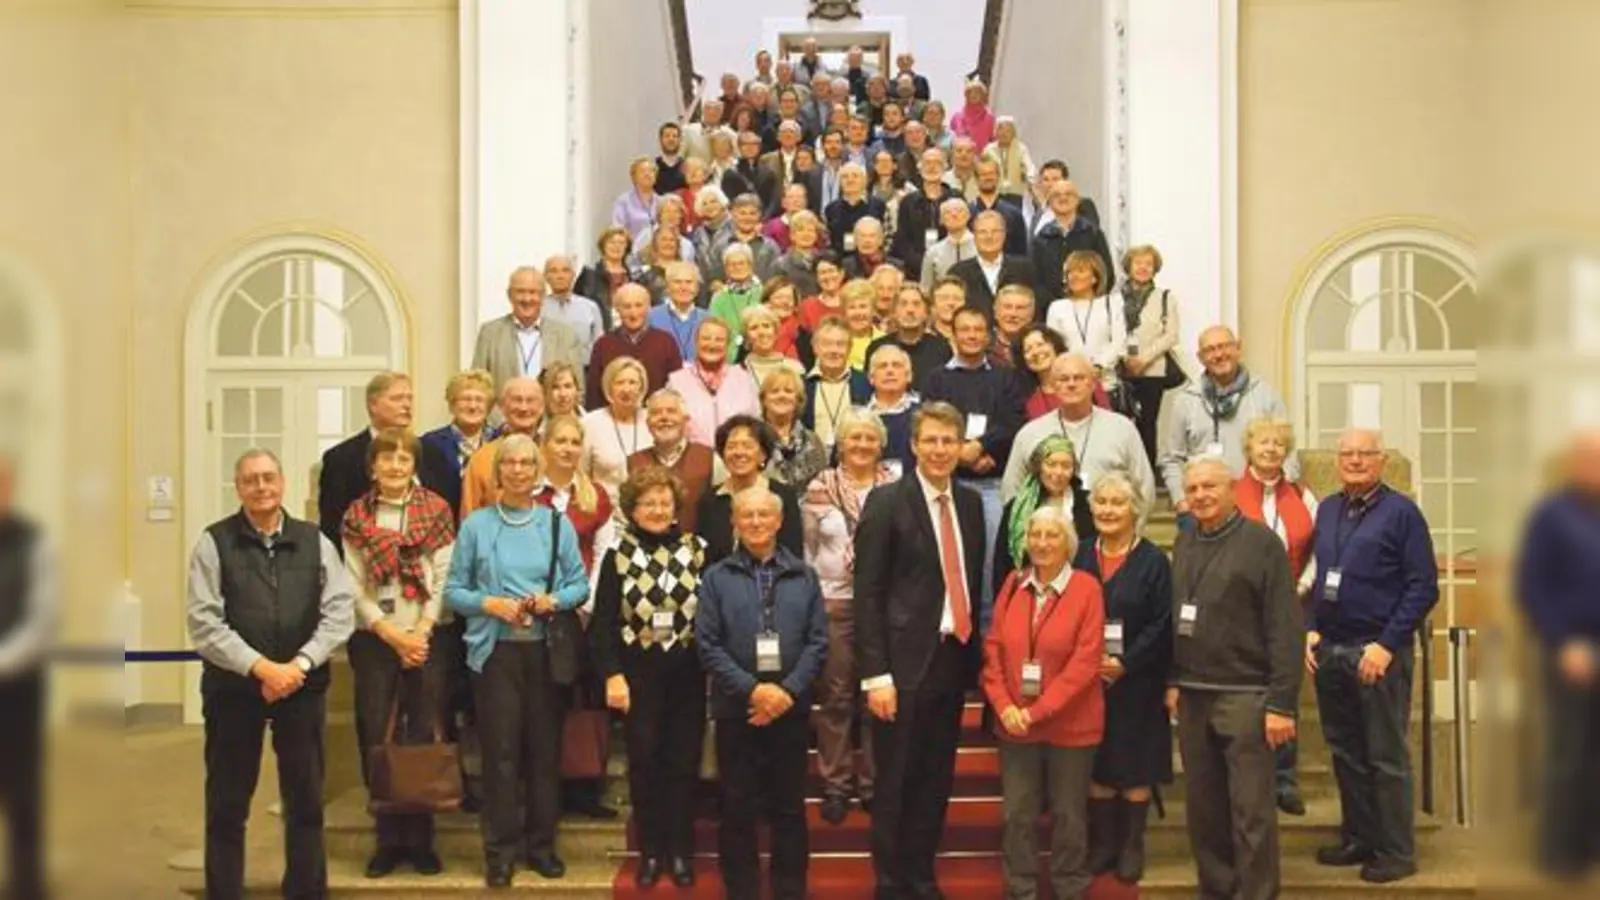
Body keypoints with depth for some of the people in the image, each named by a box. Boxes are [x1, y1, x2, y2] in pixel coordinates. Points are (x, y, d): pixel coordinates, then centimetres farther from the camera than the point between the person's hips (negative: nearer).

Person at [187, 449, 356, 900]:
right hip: (233, 686, -2)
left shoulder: (315, 541, 6)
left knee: (306, 799, 9)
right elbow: (204, 623, -9)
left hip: (303, 685, 2)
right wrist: (261, 668, -16)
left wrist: (299, 665, -13)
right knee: (227, 804, 7)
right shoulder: (213, 543, -2)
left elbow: (340, 611, -1)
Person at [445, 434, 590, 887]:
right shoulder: (476, 525, 2)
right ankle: (500, 849, 7)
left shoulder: (558, 523, 6)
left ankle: (541, 842, 17)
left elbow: (580, 584, 7)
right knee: (500, 751, -2)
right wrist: (489, 603, -14)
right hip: (495, 649, -1)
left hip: (546, 649, 2)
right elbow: (454, 591, 2)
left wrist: (553, 600, -12)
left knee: (544, 748, 5)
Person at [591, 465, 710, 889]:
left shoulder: (698, 551, 1)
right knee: (644, 763, 4)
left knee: (684, 762, 5)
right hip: (638, 674, 0)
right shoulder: (618, 555, 0)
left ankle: (681, 852, 15)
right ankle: (650, 852, 16)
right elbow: (603, 621, -2)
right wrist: (613, 675, -10)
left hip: (688, 674, 1)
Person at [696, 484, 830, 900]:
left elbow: (818, 641, 1)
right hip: (736, 708, -1)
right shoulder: (717, 577, 3)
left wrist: (789, 691, -12)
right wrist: (752, 689, -14)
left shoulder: (803, 576, 7)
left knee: (789, 807, 8)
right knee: (737, 808, 4)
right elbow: (707, 644, -5)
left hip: (791, 707, 1)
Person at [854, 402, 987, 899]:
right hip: (907, 659, -5)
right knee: (894, 781, 4)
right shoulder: (886, 501, -7)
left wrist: (976, 651, 10)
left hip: (956, 657, 5)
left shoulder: (970, 502, 10)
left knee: (936, 780, 13)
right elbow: (868, 592, -10)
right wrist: (875, 674, -15)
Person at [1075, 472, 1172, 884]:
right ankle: (1102, 844, 19)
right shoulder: (1079, 556, 6)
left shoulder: (1153, 561, -4)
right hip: (1087, 680, 3)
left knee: (1135, 766, 4)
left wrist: (1125, 664, -16)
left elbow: (1162, 626, -8)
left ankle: (1132, 847, 15)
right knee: (1098, 765, 8)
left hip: (1137, 683, -2)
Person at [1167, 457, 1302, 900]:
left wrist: (1282, 702, -15)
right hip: (1191, 694, 6)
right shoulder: (1185, 543, 11)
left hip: (1244, 695, -6)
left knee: (1251, 809, -2)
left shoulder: (1261, 542, -7)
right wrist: (1172, 681, 8)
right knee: (1203, 807, 12)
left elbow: (1285, 628, -11)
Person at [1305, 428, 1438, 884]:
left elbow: (1424, 587, -10)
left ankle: (1396, 852, 10)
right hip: (1329, 651, 6)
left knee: (1386, 756, 1)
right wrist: (1311, 629, 3)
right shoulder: (1327, 510, 12)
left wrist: (1387, 645, -15)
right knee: (1345, 752, 13)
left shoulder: (1401, 512, -6)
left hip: (1378, 652, -6)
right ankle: (1357, 838, 25)